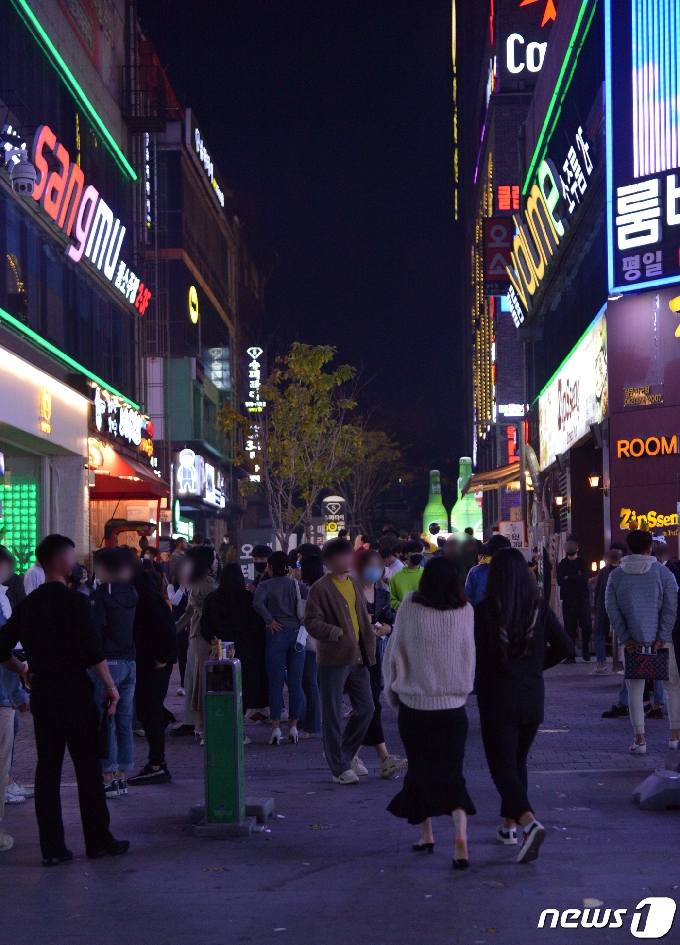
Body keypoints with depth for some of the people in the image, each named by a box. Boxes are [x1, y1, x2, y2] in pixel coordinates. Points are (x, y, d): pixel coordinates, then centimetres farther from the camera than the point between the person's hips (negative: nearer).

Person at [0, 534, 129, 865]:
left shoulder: (28, 604, 7)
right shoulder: (73, 601, -12)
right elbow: (92, 650, -17)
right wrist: (110, 686, -7)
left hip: (41, 690, 6)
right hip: (73, 691, -6)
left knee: (47, 767, 8)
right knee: (88, 766, 3)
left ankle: (51, 847, 9)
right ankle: (98, 841, 10)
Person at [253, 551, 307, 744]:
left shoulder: (266, 585, 0)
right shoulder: (297, 585, 8)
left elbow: (258, 603, -20)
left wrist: (269, 620, -9)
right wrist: (304, 623, -3)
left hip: (276, 635, -2)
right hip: (296, 634, 2)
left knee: (276, 683, 1)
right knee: (296, 683, 6)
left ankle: (276, 728, -2)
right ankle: (293, 726, 8)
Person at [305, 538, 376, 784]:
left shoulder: (355, 585, 16)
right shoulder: (320, 588, -8)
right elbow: (311, 622, -14)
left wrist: (369, 649, 16)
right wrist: (337, 633, -26)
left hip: (357, 658, 7)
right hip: (333, 659, -7)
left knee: (366, 708, 7)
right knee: (332, 715, 0)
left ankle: (346, 754, 24)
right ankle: (339, 768, 6)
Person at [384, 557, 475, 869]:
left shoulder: (409, 607, -9)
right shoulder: (465, 611, -4)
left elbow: (394, 651, -1)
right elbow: (470, 656, 6)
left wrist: (392, 692, 12)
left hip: (414, 705, -1)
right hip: (453, 705, 1)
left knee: (419, 769, 14)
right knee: (452, 771, 3)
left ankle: (426, 834, 24)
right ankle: (461, 836, -14)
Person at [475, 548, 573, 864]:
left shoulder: (483, 611, -13)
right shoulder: (540, 609, -2)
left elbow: (474, 657, -15)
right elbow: (565, 646, 0)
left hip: (497, 698, -4)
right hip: (532, 698, 4)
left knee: (503, 767, -3)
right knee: (518, 762, 22)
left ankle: (529, 822, -25)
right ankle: (509, 825, 28)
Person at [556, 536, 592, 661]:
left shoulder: (583, 562, 8)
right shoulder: (562, 564, 11)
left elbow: (585, 577, -9)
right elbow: (560, 581, -4)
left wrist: (569, 578, -7)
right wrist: (576, 579, -11)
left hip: (583, 598, -1)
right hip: (568, 599, 1)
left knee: (586, 625, -7)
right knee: (570, 627, -3)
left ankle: (586, 652, 10)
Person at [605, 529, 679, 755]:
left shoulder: (616, 575, 2)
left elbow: (612, 609, -2)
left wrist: (625, 638, -1)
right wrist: (661, 638, -7)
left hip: (633, 642, 1)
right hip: (661, 639, -1)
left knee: (635, 689, 7)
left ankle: (640, 739, 1)